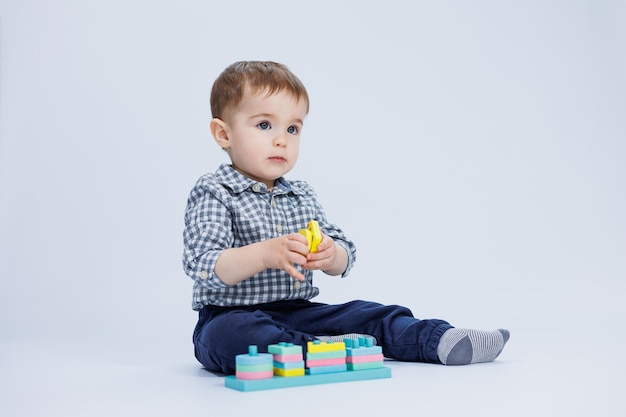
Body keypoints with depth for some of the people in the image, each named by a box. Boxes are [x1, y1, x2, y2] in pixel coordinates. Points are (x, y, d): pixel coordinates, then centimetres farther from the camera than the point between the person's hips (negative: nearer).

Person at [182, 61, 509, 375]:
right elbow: (202, 266, -20)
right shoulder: (213, 194, -8)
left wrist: (331, 255, -18)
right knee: (227, 335, -39)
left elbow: (345, 256, 8)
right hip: (234, 315, -5)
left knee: (370, 315, -7)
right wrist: (264, 254, -36)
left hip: (298, 312, 6)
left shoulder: (302, 196, 12)